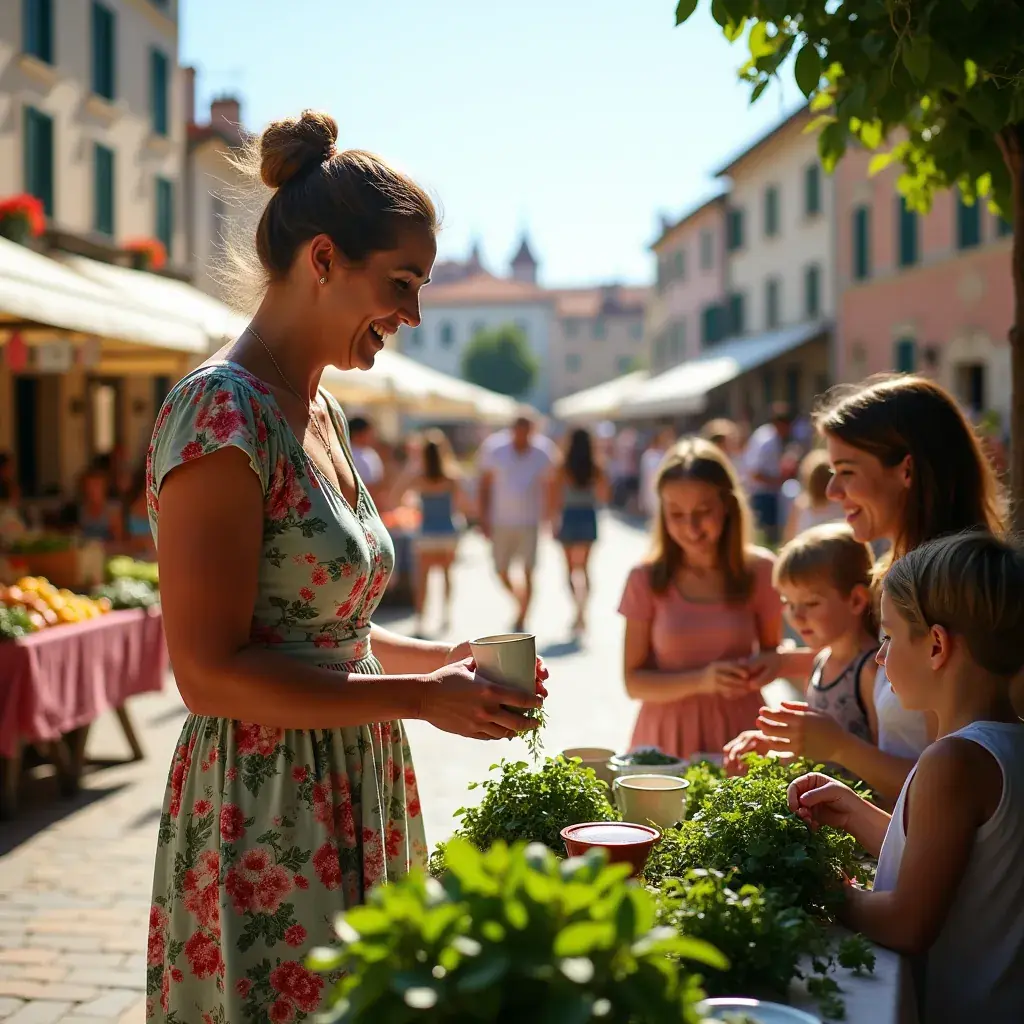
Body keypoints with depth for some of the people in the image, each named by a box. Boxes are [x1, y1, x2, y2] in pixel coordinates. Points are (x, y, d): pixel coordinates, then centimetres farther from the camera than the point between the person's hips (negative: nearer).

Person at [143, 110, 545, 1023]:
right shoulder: (221, 410, -16)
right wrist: (422, 697, -17)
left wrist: (445, 657, 6)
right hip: (264, 818, -9)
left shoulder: (320, 413, 11)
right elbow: (211, 670, -20)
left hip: (350, 803, 9)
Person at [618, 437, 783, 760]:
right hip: (669, 734, -1)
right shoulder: (647, 580, -6)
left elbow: (772, 651, 8)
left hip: (739, 730, 1)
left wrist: (764, 669, -14)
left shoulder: (759, 570, -4)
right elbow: (634, 682, -6)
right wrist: (699, 680, -20)